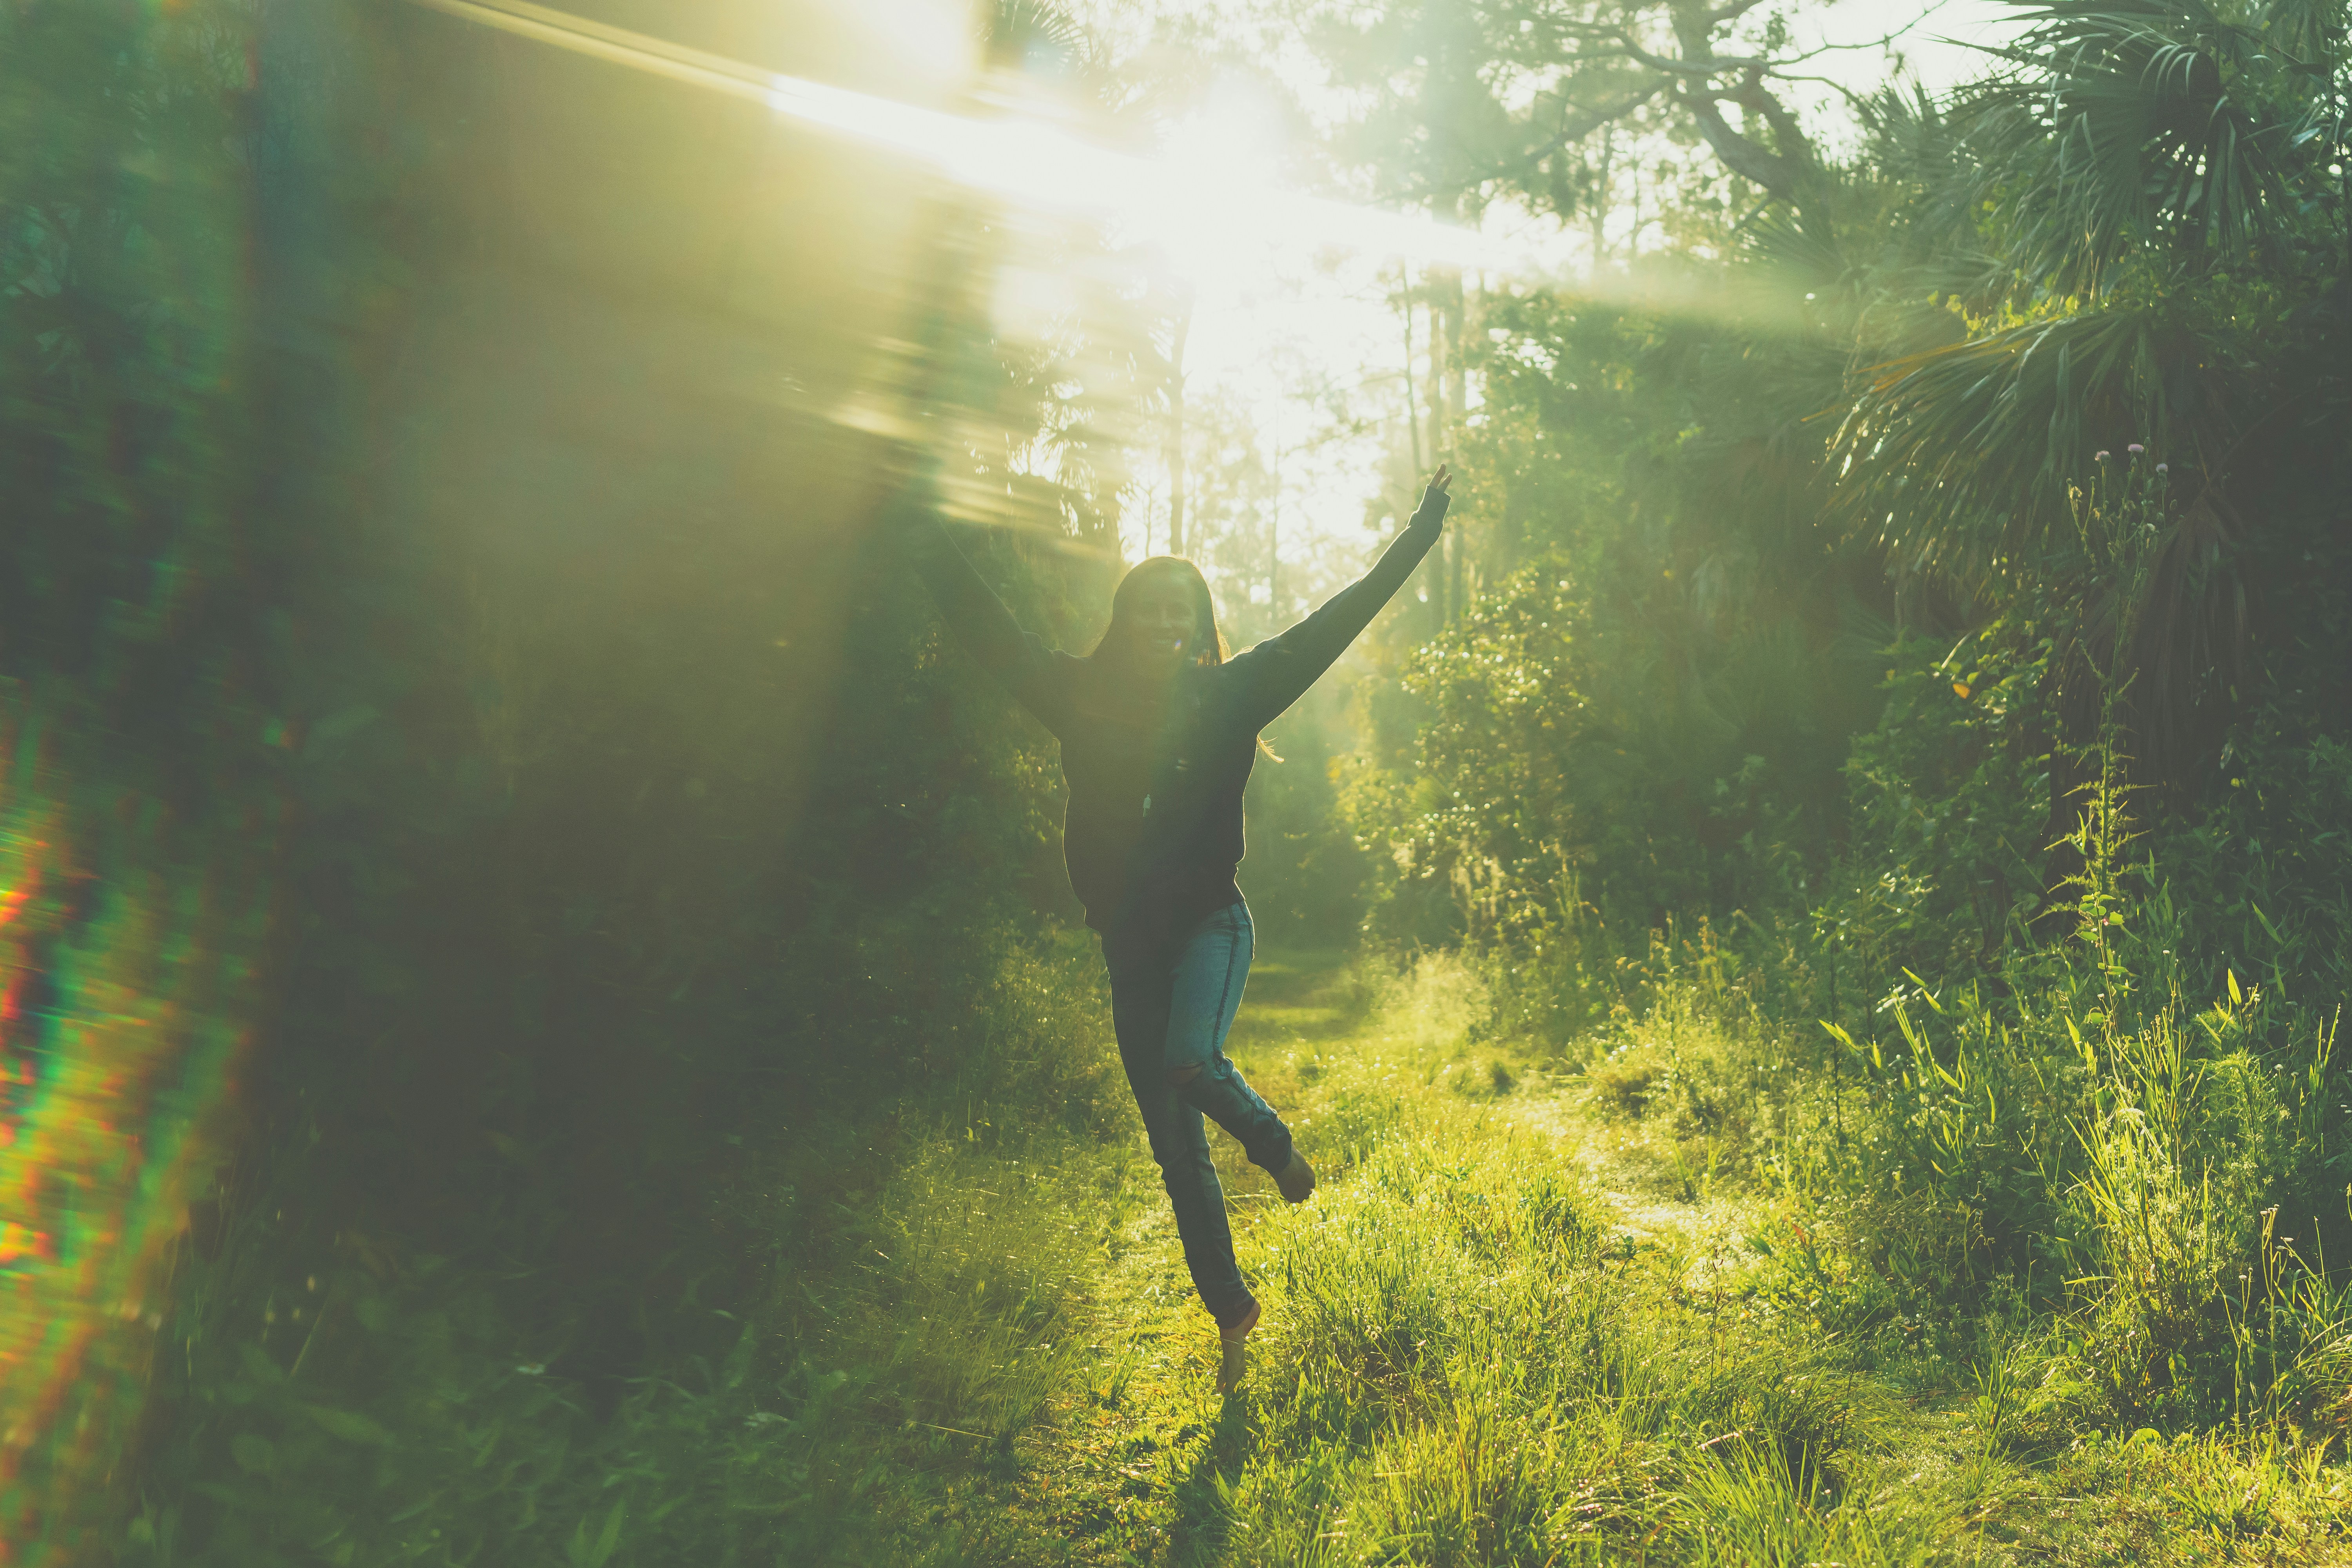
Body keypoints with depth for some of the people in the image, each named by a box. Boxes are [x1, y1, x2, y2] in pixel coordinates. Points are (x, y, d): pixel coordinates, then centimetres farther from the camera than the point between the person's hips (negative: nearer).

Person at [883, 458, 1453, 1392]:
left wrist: (1414, 542, -2)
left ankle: (1275, 1146, 3)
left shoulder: (1226, 699, -4)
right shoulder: (1086, 702, -1)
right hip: (1129, 944, 2)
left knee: (1191, 1058, -32)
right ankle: (1232, 1315, 25)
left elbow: (1329, 630, -2)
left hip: (1210, 923, -2)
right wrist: (930, 550, 4)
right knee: (1177, 1154, 8)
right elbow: (994, 635, 6)